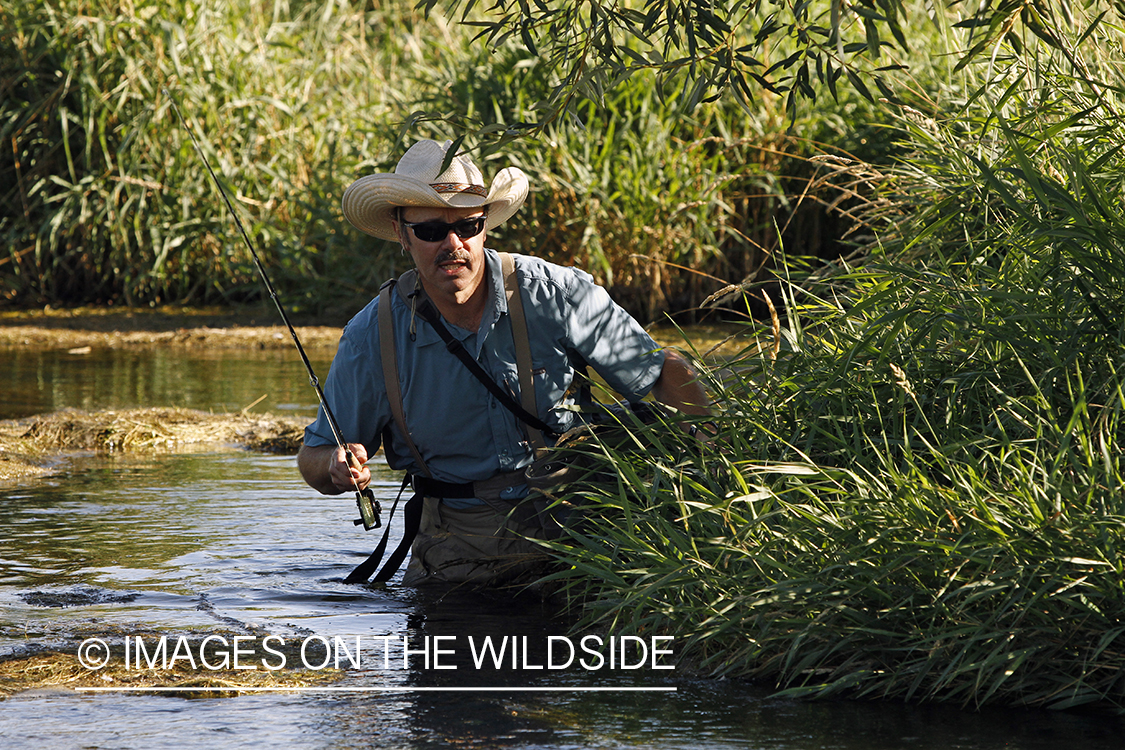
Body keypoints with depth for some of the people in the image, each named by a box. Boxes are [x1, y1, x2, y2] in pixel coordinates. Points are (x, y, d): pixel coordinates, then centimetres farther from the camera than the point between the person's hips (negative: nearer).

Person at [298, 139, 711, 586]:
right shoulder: (373, 336, -5)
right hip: (457, 544, 1)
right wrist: (338, 468, -19)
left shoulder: (555, 295, -8)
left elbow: (665, 373, 1)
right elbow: (313, 457, 6)